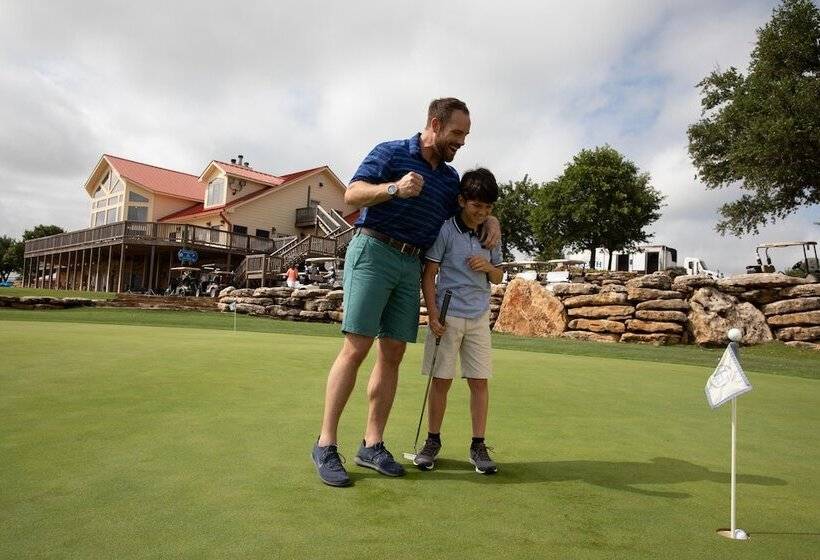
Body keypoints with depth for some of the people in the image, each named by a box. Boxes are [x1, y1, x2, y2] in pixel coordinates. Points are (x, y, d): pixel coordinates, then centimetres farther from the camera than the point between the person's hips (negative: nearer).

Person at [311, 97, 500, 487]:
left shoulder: (450, 177, 18)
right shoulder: (390, 152, 1)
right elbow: (352, 194, -9)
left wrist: (491, 220, 6)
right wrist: (394, 188, -27)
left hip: (412, 266, 6)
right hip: (373, 253, -6)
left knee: (392, 355, 2)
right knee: (356, 349, -12)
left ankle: (372, 445, 8)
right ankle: (325, 444, -4)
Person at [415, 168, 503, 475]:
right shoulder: (445, 230, -6)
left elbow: (498, 278, 16)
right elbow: (428, 276, -5)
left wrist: (488, 267, -7)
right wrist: (432, 314, -13)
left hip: (479, 317, 4)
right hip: (448, 315, -4)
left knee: (480, 381, 3)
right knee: (441, 379, 2)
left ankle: (478, 446, 14)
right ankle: (433, 441, 17)